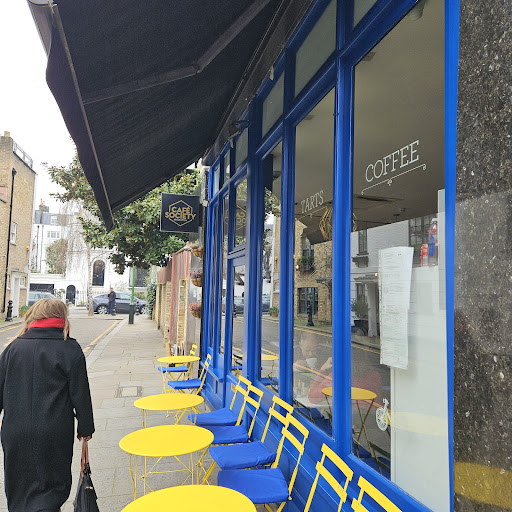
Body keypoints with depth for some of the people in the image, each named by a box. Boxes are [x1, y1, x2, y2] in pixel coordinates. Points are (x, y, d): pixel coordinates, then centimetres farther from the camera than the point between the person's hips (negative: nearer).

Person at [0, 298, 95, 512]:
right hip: (54, 435, -3)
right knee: (54, 485, 10)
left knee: (19, 487, 23)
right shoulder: (70, 350, -9)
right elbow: (80, 395, -6)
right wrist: (85, 428, 6)